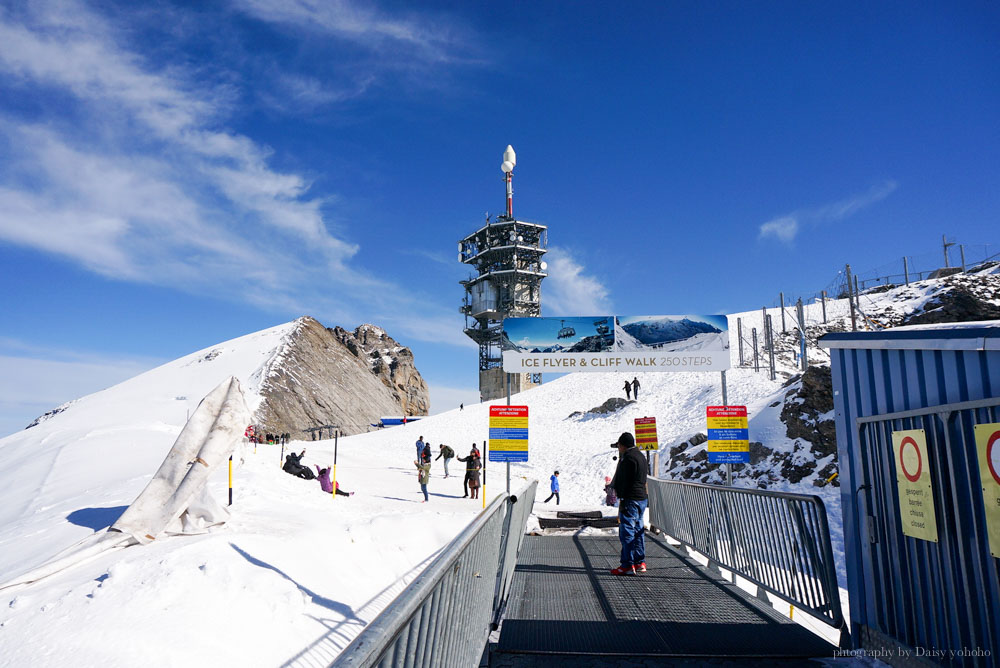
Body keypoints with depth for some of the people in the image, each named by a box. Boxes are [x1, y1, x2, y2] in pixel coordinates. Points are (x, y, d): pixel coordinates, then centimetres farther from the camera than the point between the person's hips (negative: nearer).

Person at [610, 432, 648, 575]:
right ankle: (640, 563, 20)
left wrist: (621, 499, -16)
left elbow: (625, 481, -19)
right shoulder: (640, 456, 16)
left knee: (627, 532, -6)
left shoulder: (629, 457, -15)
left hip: (631, 499, -10)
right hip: (642, 498, 10)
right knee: (638, 531, 15)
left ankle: (627, 565, -5)